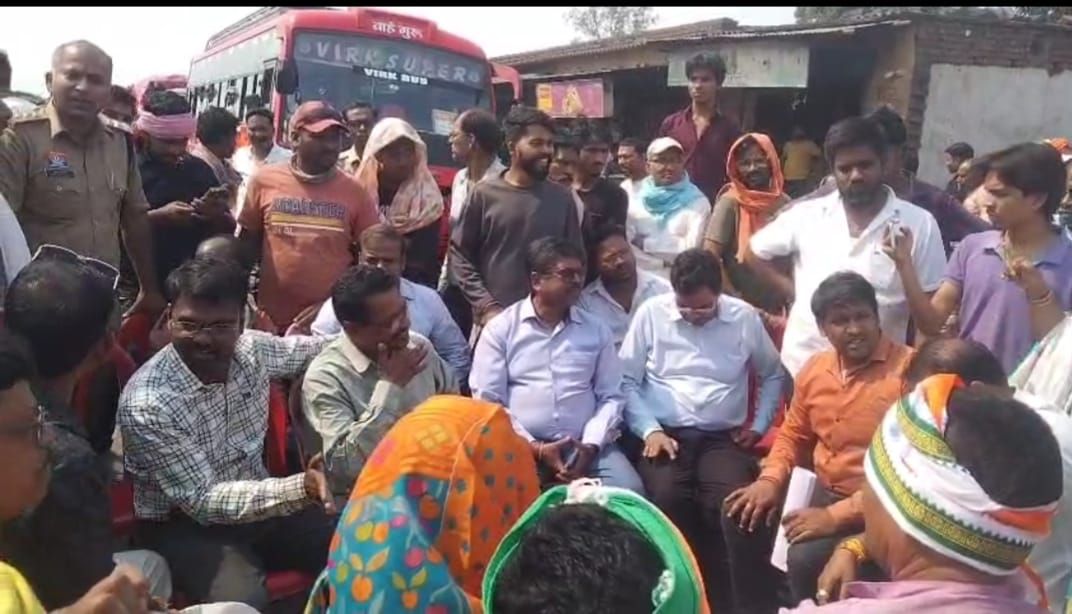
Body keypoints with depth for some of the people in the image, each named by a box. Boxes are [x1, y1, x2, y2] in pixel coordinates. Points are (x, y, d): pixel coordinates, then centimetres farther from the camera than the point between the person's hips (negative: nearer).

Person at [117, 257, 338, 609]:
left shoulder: (252, 350, -7)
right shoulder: (146, 404, -24)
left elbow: (305, 349, 15)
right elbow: (202, 501, -23)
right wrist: (299, 488, -36)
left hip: (257, 502, 6)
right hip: (185, 525, -5)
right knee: (243, 602, -34)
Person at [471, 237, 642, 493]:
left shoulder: (597, 330, 12)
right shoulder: (500, 328, 4)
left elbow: (610, 396, 10)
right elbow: (487, 399, -2)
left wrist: (591, 445, -8)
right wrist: (535, 448, -11)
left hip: (584, 445, 3)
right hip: (522, 445, -2)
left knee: (630, 492, -22)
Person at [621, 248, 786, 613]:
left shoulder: (745, 317, 7)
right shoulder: (651, 313, 3)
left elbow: (774, 376, 22)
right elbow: (627, 381, 3)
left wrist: (759, 426, 11)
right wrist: (649, 430, -9)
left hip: (723, 438, 1)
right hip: (665, 434, -1)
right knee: (667, 499, -33)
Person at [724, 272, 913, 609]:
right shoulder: (814, 369, 5)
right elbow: (793, 434, 19)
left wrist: (835, 516, -24)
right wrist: (770, 479, -1)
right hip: (819, 490, 8)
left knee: (806, 557, -27)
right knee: (740, 516, 3)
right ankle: (755, 608, 21)